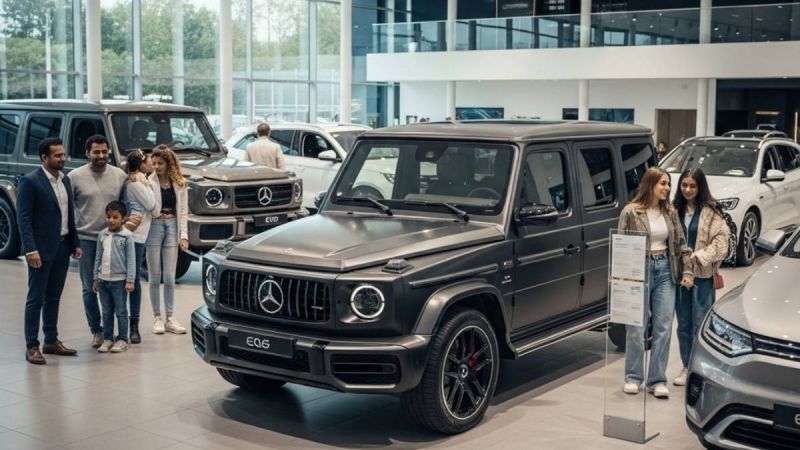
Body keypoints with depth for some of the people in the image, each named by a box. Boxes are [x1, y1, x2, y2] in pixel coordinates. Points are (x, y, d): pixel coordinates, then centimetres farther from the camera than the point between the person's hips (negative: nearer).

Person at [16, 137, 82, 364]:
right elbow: (23, 218, -14)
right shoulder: (30, 181, -11)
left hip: (63, 248, 7)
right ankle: (31, 346, 4)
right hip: (41, 249, -7)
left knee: (54, 297, 14)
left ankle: (51, 341, 23)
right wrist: (31, 249, -21)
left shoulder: (66, 181, 11)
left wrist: (75, 243, 10)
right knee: (36, 298, -1)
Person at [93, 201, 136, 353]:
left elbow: (131, 259, -7)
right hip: (103, 279, 4)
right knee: (107, 312, 11)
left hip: (119, 280, -4)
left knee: (121, 312, 4)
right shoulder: (102, 235, 7)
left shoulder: (127, 236, -7)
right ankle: (107, 339, 19)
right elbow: (98, 257, 12)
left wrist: (130, 280, -10)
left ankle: (122, 339, 11)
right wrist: (95, 278, 11)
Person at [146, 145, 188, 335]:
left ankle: (170, 318, 11)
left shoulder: (180, 184, 5)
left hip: (172, 227, 2)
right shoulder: (148, 182, -4)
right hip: (154, 228, -2)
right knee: (155, 276, 5)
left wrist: (184, 236, -2)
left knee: (170, 277, 4)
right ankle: (157, 318, 14)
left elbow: (183, 211, 5)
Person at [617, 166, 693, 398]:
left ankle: (657, 380, 10)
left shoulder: (670, 212, 8)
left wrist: (687, 270, 3)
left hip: (665, 270, 4)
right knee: (636, 327, 3)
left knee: (663, 327, 2)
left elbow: (680, 243, 11)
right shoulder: (631, 212, -6)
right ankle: (633, 377, 16)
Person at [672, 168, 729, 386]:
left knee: (700, 325, -2)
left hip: (702, 275, -4)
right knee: (683, 324, 12)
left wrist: (697, 258, -14)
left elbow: (720, 241, -9)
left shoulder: (710, 211, -6)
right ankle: (687, 367, 22)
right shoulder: (675, 209, 6)